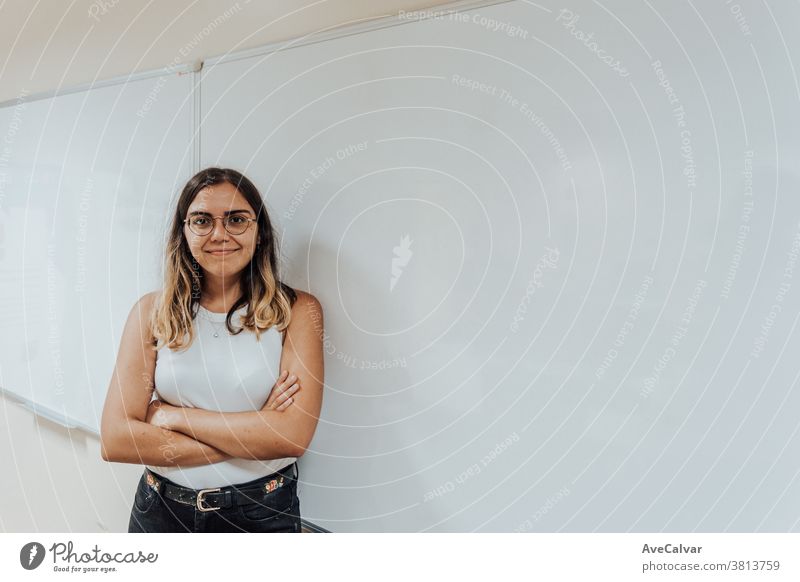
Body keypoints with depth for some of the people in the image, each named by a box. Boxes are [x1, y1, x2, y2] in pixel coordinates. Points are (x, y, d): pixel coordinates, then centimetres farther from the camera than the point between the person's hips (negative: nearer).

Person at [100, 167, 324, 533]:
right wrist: (251, 437, -18)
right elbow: (115, 440, -12)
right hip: (161, 509, 2)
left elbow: (293, 436, -20)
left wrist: (174, 416, -14)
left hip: (261, 513, -1)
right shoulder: (153, 311, -5)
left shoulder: (297, 310, -11)